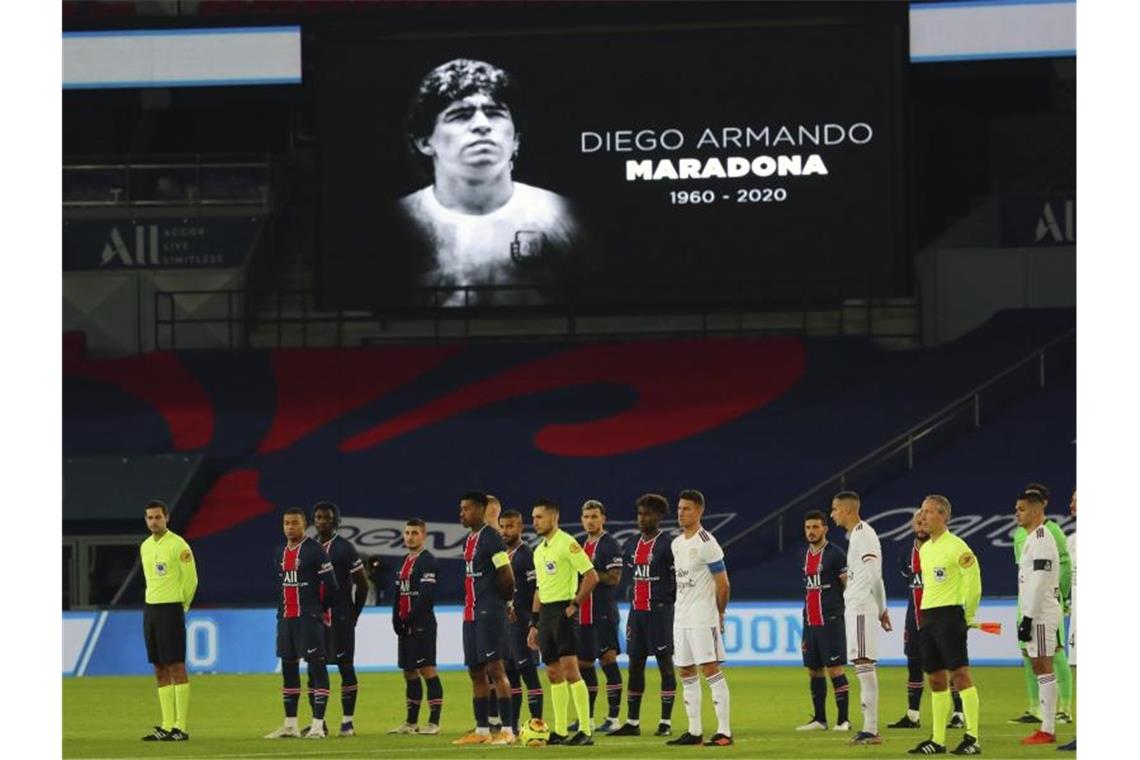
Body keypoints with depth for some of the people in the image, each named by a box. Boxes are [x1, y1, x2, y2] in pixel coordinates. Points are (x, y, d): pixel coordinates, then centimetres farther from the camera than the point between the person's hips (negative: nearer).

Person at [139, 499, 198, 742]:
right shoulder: (145, 546, 13)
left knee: (176, 667, -8)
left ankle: (181, 727, -9)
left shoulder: (178, 545, -10)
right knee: (160, 670, 7)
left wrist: (181, 605, 1)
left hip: (171, 610, -8)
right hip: (150, 610, 8)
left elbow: (191, 579, -8)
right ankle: (167, 726, 9)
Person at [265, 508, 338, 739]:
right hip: (286, 618, 8)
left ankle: (318, 724, -10)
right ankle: (290, 725, 17)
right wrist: (282, 610, 17)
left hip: (309, 618, -8)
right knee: (288, 667, 10)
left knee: (316, 666, -8)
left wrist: (322, 609, 4)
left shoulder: (315, 551, -9)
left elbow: (330, 584, -8)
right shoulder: (281, 553, 13)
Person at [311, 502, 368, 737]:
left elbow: (362, 584, -1)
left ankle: (348, 721, 0)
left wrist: (353, 614, 0)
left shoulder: (345, 549, -5)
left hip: (340, 618, -5)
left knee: (345, 666, -3)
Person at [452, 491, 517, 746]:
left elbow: (507, 577, -14)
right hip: (471, 614, 10)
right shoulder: (469, 541, 17)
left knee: (495, 669, -11)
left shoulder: (491, 538, -12)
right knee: (476, 672, 11)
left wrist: (503, 599, 0)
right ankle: (482, 730, 16)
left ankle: (507, 730, -10)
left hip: (489, 612, -10)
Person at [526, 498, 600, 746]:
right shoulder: (539, 551, 18)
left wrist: (574, 604, -15)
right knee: (553, 674, 8)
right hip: (545, 613, 9)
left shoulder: (567, 543, -9)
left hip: (563, 611, -9)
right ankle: (560, 732, 12)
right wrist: (534, 624, 20)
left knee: (570, 671, -13)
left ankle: (585, 730, -13)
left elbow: (591, 576, -13)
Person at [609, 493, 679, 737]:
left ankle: (666, 722, 0)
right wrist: (634, 603, 17)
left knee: (664, 662, -3)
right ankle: (632, 722, 11)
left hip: (659, 610, -7)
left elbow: (679, 579, -7)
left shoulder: (666, 545, -7)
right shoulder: (633, 545, 14)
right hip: (637, 611, 7)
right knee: (635, 664, 7)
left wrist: (666, 602, -8)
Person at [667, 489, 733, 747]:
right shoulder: (676, 544, 14)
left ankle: (724, 731, -13)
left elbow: (722, 584, -9)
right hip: (682, 616, 8)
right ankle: (694, 731, 14)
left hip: (702, 616, -8)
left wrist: (719, 614, -1)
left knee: (710, 668, -12)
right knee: (686, 672, 9)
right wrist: (683, 608, 14)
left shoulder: (706, 544, -11)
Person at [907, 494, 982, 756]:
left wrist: (966, 617, -5)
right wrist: (925, 616, 18)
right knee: (936, 680, 9)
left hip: (949, 615, -9)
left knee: (960, 674, -11)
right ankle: (937, 740, 12)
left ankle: (973, 738, -12)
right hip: (928, 618, 9)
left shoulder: (956, 547, -10)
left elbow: (973, 584, -11)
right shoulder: (925, 549, 16)